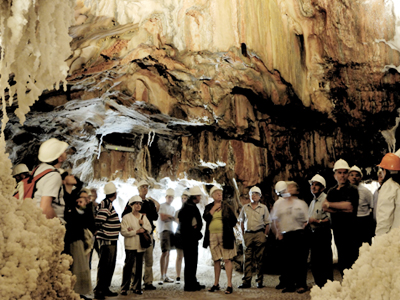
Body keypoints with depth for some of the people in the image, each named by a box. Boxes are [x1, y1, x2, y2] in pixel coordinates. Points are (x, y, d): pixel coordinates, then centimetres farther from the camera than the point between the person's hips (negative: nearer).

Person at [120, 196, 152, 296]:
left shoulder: (143, 217, 16)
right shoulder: (126, 217, -1)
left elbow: (149, 228, 12)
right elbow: (123, 231, -9)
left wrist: (143, 225, -6)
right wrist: (136, 231, -14)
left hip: (141, 246, 5)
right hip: (130, 246, -4)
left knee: (139, 267, 7)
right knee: (128, 266, -5)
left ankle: (137, 287, 16)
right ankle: (124, 288, 5)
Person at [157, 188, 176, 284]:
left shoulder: (172, 208, 22)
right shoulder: (162, 206, 0)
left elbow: (174, 219, 13)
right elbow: (162, 217, -11)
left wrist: (167, 216, -3)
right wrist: (171, 217, 0)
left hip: (171, 230, 7)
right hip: (164, 230, -7)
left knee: (168, 253, 7)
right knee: (164, 252, -14)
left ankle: (165, 276, 10)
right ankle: (162, 276, -14)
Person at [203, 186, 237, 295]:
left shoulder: (227, 206, 5)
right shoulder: (208, 207, 11)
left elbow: (234, 221, 6)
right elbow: (205, 218, -7)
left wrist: (225, 227, 0)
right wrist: (214, 208, -7)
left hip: (225, 236, -3)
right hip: (212, 236, 3)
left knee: (227, 260, -6)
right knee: (216, 260, 11)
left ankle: (229, 285, -4)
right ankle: (216, 284, 20)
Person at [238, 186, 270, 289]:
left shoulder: (263, 207, 6)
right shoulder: (245, 207, 11)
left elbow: (267, 223, 7)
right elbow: (242, 221, 16)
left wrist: (265, 235, -1)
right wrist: (243, 234, 8)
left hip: (259, 233, -2)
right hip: (248, 234, 2)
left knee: (259, 258, 1)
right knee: (247, 258, 0)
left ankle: (260, 281, 8)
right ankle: (246, 281, 2)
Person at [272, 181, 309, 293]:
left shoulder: (301, 203, 7)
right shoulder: (279, 203, 12)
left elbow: (306, 221, 7)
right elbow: (275, 219, 17)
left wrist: (300, 230, -5)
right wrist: (279, 233, 12)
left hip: (299, 235, -2)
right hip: (285, 236, 2)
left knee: (300, 260, -2)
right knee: (287, 261, 3)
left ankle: (301, 284, 6)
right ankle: (289, 285, 10)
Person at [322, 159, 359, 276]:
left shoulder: (352, 189, -3)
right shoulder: (331, 191, 15)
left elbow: (349, 206, -17)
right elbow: (324, 207, 3)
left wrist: (329, 204, -5)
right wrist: (341, 210, -12)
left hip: (350, 230, -6)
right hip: (337, 230, 6)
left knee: (350, 262, -7)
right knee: (341, 263, 11)